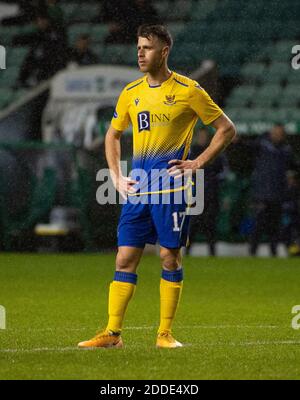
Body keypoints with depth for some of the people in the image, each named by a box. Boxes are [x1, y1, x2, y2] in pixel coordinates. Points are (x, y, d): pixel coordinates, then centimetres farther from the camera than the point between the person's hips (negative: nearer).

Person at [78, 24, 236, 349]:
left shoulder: (188, 90, -4)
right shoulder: (131, 92, 10)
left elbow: (227, 129, 0)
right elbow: (112, 135, 23)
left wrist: (197, 163, -6)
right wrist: (117, 177, 10)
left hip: (171, 186, -4)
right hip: (137, 188, 4)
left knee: (170, 256, -1)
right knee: (125, 258, 0)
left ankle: (165, 333, 7)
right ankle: (112, 333, 2)